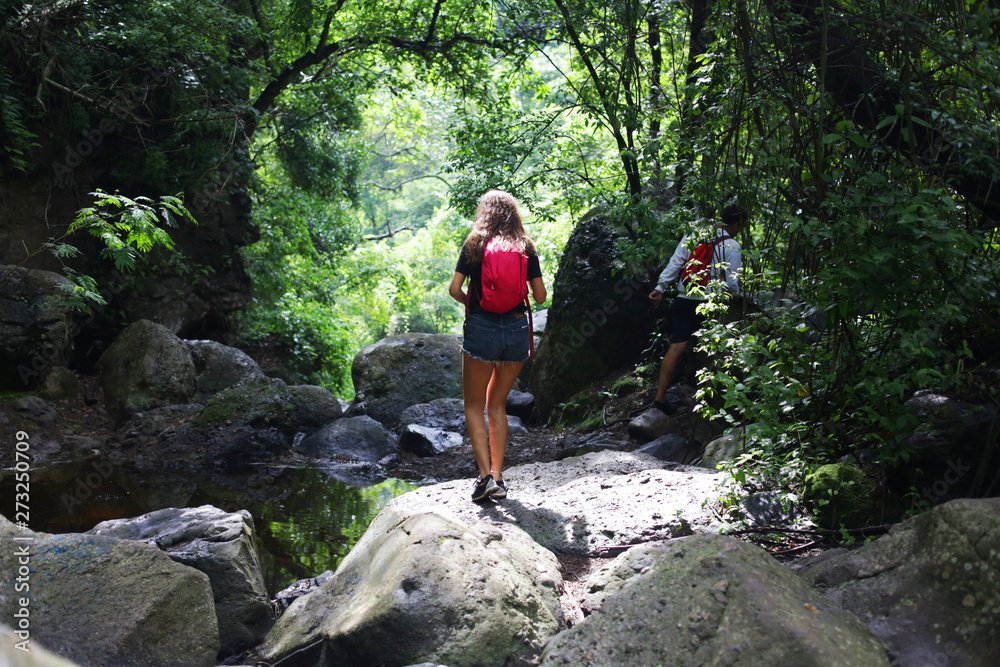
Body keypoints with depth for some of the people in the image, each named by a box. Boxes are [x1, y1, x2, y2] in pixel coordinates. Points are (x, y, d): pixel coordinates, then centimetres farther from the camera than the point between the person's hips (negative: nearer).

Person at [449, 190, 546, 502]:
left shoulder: (474, 244, -1)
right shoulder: (526, 247, 4)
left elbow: (454, 289, -6)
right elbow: (540, 296, 4)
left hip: (481, 328, -3)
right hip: (517, 329, 3)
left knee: (474, 405, 8)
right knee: (497, 405, 15)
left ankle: (485, 474, -5)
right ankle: (498, 477, 12)